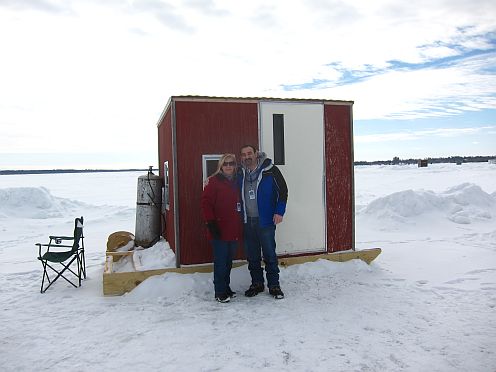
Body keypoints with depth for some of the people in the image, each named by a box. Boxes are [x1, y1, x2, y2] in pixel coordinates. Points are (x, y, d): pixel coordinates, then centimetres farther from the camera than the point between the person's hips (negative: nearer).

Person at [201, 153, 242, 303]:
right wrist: (211, 223, -16)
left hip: (234, 230, 6)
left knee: (229, 261, 15)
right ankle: (220, 292, 11)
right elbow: (206, 203, -11)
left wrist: (240, 225, 15)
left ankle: (226, 287, 28)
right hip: (220, 230, -6)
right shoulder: (214, 181, -7)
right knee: (220, 261, 0)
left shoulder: (237, 182, 13)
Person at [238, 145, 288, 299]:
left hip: (265, 221, -4)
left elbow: (283, 190, -2)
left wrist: (279, 212, -8)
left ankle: (274, 285, 16)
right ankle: (257, 283, 26)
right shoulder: (240, 174, 7)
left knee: (270, 254, 2)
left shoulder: (270, 170, -6)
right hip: (247, 222, 4)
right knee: (252, 256, 11)